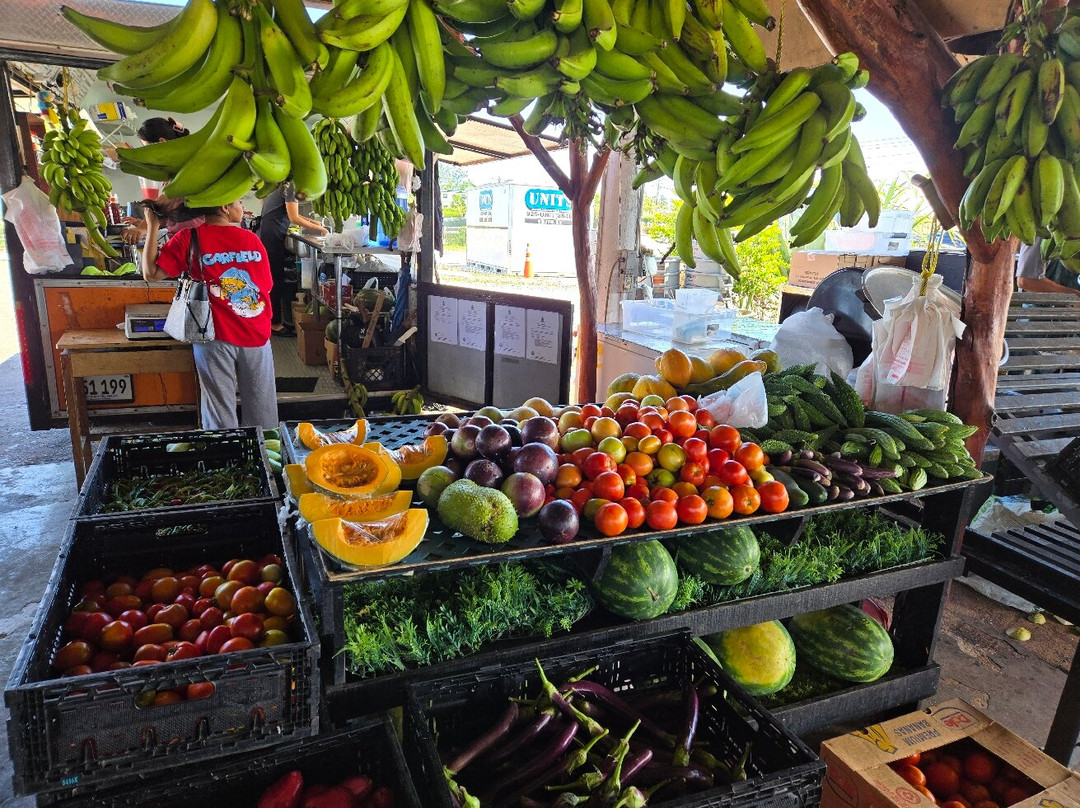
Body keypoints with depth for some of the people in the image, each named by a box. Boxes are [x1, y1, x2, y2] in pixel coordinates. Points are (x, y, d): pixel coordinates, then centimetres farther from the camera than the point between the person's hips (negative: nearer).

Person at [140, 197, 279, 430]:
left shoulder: (190, 238, -4)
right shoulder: (252, 239, 0)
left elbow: (151, 273, -3)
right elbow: (266, 286, 5)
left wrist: (152, 226, 2)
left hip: (216, 336, -1)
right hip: (256, 334, 1)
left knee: (220, 409, 7)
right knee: (261, 409, 10)